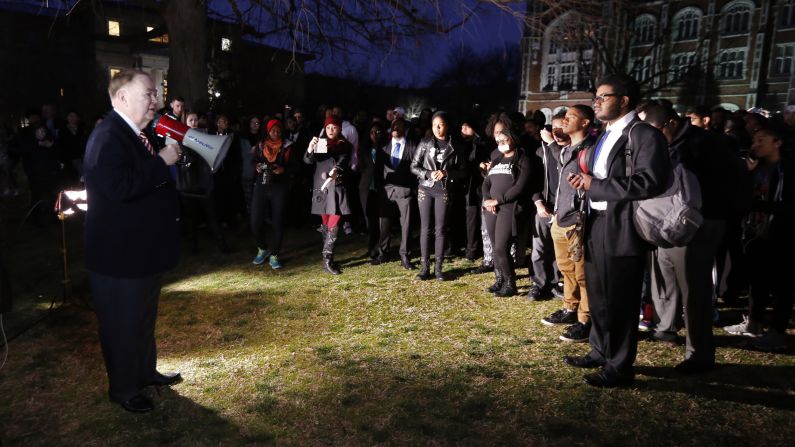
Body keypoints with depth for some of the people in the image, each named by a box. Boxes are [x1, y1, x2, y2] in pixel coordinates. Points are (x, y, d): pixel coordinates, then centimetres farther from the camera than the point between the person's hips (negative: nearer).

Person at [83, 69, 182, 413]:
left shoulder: (136, 134, 9)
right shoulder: (108, 137, -21)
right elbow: (120, 187, -34)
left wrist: (170, 158, 2)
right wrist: (162, 162, -26)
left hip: (142, 248, 10)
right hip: (119, 253, -10)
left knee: (144, 317, 23)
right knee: (122, 323, 7)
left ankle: (145, 371, 41)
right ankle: (123, 389, 25)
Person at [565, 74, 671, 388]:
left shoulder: (644, 135, -14)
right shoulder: (605, 136, 16)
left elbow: (650, 182, -26)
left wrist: (595, 185, -21)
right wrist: (586, 182, 3)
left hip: (622, 229, -9)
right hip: (596, 226, 9)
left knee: (620, 302, 3)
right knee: (598, 297, 20)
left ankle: (620, 367, 18)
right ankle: (600, 352, 37)